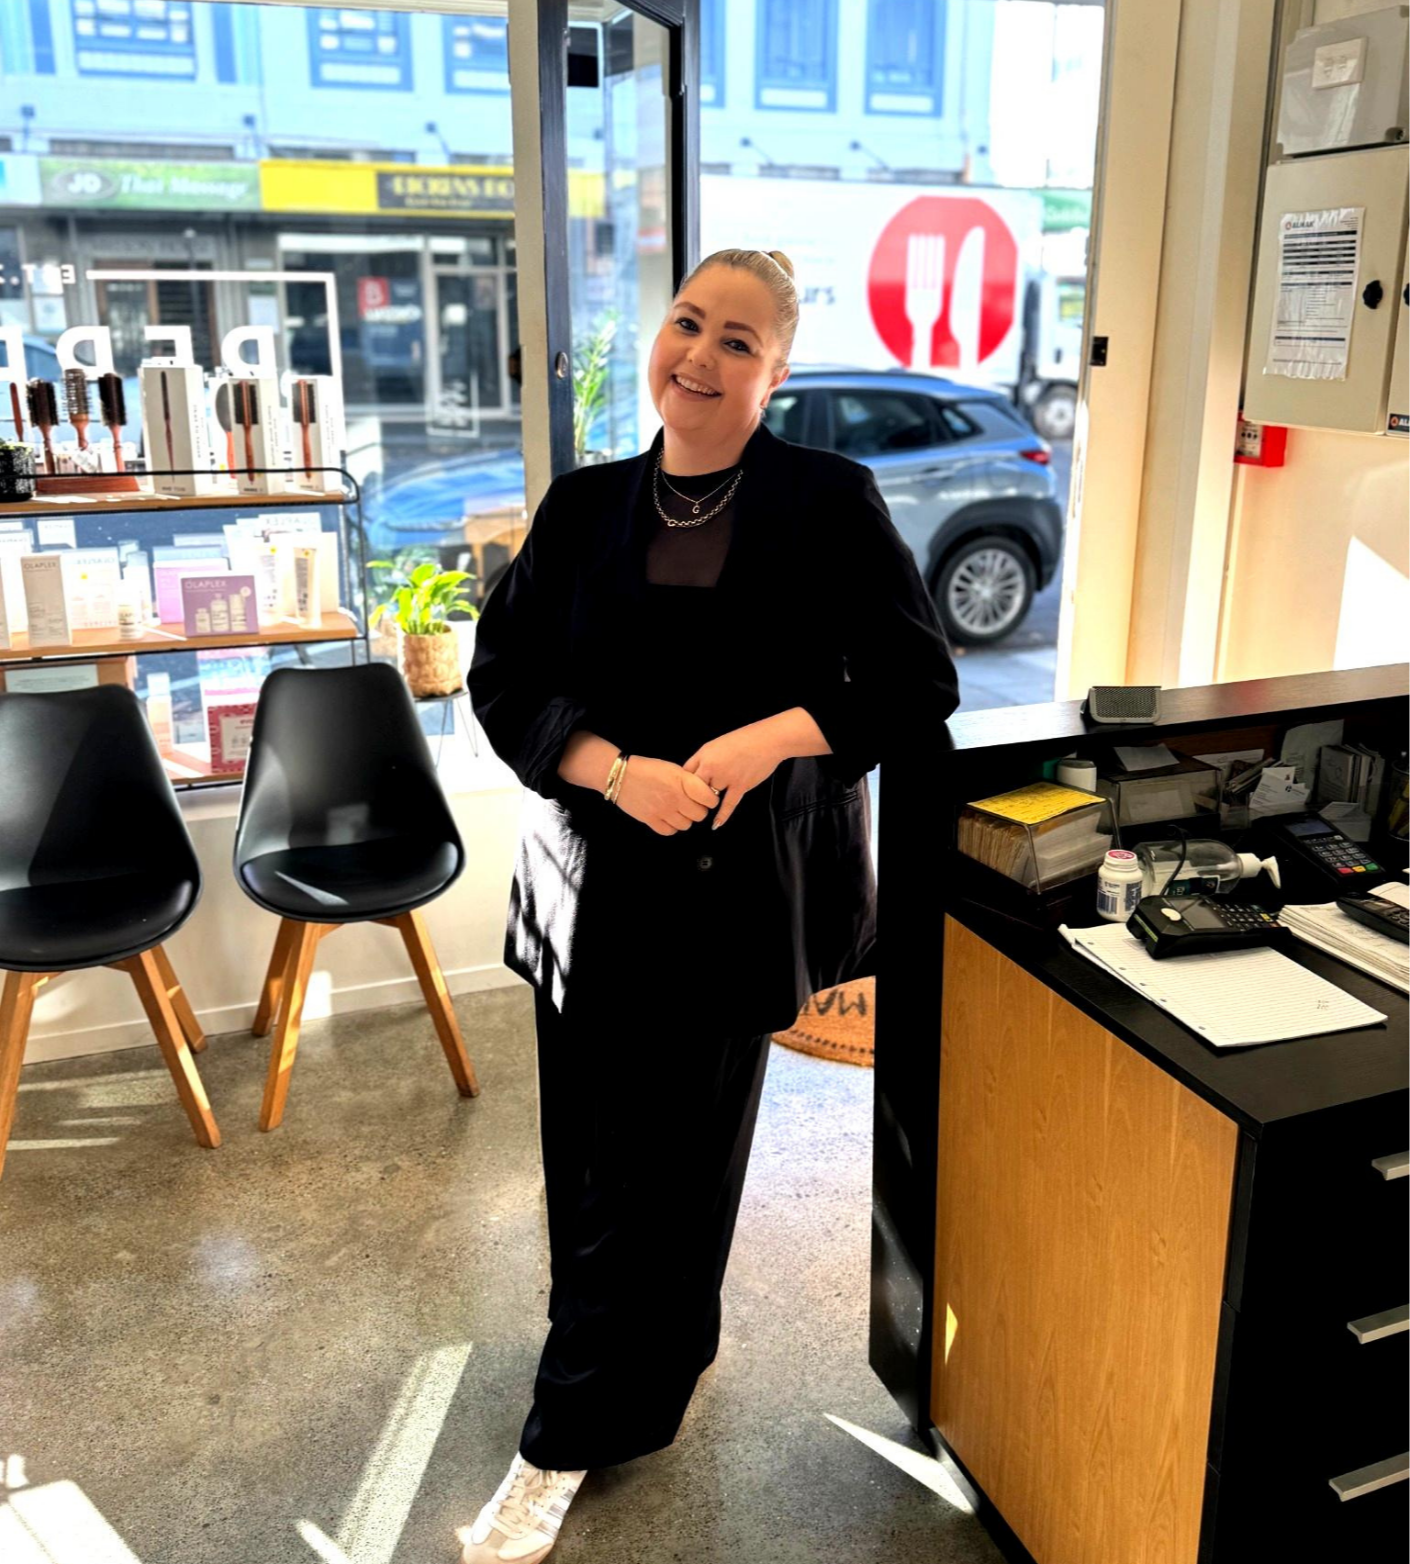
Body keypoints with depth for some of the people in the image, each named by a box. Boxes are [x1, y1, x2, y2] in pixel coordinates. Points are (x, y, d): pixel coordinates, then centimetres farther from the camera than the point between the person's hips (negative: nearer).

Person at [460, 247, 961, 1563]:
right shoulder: (585, 507, 5)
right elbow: (502, 676, 2)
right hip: (593, 882, 3)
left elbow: (916, 686, -5)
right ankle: (665, 1358, 39)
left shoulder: (830, 502, -4)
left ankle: (571, 1442, 27)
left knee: (661, 1168, 8)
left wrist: (763, 739, -20)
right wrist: (621, 772, -16)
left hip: (734, 893, -2)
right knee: (590, 1156, 11)